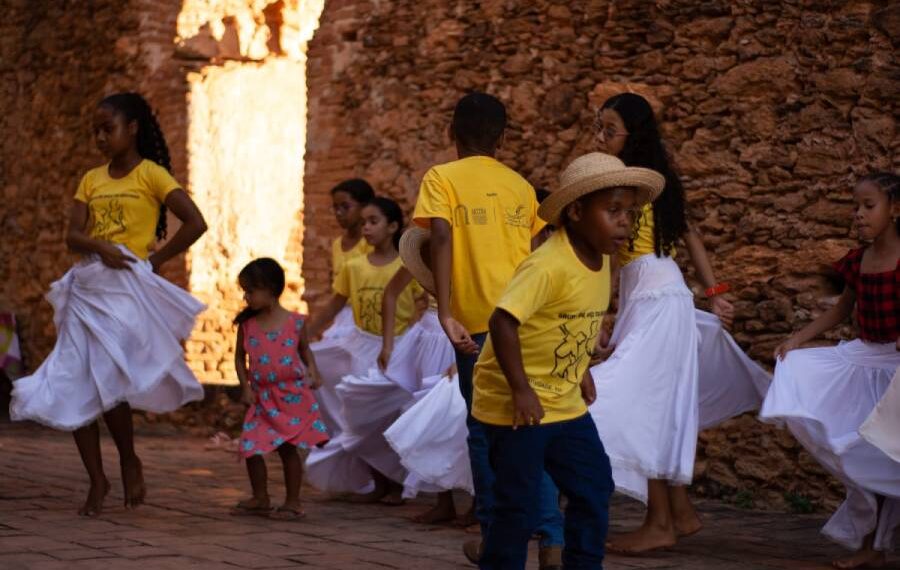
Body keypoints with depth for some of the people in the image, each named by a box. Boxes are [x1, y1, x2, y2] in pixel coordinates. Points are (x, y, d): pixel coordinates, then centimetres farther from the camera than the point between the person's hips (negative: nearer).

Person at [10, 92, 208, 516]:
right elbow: (72, 236, 4)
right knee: (72, 390, 0)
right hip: (86, 287, 6)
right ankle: (97, 481, 12)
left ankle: (130, 460, 7)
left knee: (107, 382, -18)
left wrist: (155, 259, -8)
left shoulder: (151, 174, -1)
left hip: (127, 290, -6)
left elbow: (195, 223, -9)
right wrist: (100, 247, -16)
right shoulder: (91, 180, 14)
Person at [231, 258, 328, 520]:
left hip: (293, 395, -3)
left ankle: (293, 502, 10)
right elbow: (240, 357, 8)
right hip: (261, 397, 3)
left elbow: (305, 350, 10)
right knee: (251, 447, 1)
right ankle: (260, 498, 19)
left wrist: (313, 372, -6)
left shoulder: (295, 322, -5)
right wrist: (245, 387, -2)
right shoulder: (247, 324, 0)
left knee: (288, 448, -1)